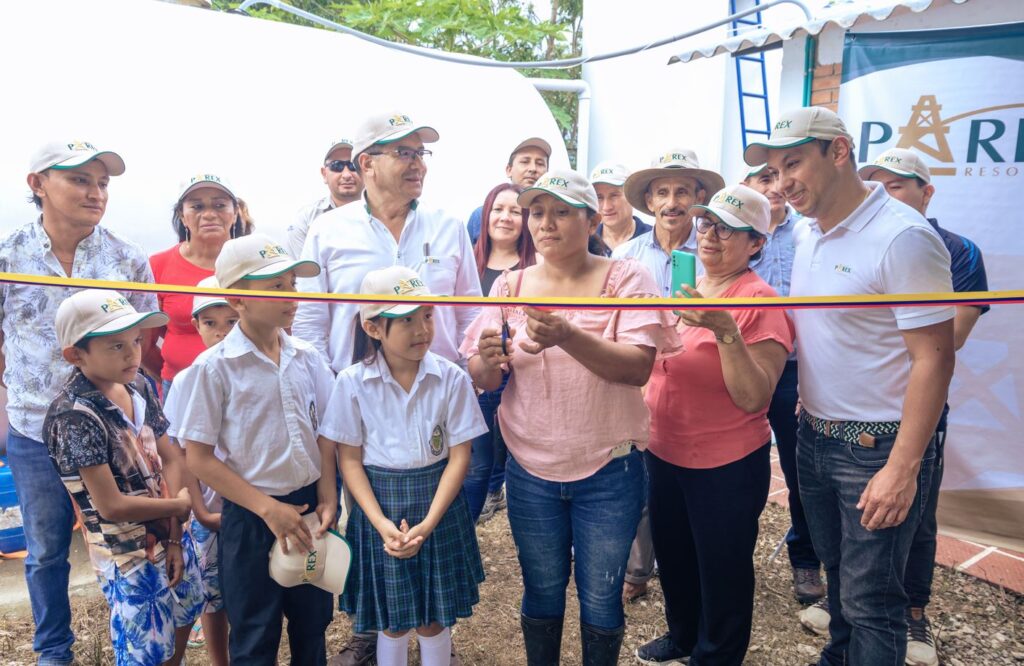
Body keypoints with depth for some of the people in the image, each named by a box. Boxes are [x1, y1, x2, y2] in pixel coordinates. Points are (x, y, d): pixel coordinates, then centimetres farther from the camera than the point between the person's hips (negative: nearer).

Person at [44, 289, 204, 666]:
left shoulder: (140, 387, -3)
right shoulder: (74, 416, -24)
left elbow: (169, 460, 0)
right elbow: (112, 506, -24)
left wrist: (175, 537, -7)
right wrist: (180, 504, -10)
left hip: (171, 537, 7)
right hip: (129, 558, -7)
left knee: (181, 625, 24)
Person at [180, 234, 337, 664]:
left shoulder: (307, 359, 0)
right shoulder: (215, 366, -13)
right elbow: (199, 458, -11)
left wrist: (327, 499, -5)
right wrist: (267, 508, -14)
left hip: (310, 507, 4)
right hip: (251, 518, -4)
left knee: (312, 629, 18)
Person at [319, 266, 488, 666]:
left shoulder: (452, 379, -10)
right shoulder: (352, 383, -9)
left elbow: (459, 457, -7)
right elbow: (350, 461, -5)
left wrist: (428, 523, -14)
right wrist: (382, 523, -14)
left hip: (439, 506, 0)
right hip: (380, 505, 0)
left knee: (434, 619, 12)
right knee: (391, 621, 13)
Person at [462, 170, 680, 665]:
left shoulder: (625, 279, -7)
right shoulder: (510, 287, 2)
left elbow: (638, 367, -19)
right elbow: (483, 379, 0)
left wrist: (568, 337, -34)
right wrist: (489, 360, -23)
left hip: (608, 471, -2)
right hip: (531, 471, 2)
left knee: (601, 598, 12)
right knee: (541, 594, 16)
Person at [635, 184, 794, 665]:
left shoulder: (760, 302, -16)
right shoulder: (685, 288, 5)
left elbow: (754, 399, -23)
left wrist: (727, 332, -33)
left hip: (727, 467, -7)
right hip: (664, 453, 7)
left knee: (721, 572, 12)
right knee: (672, 557, 23)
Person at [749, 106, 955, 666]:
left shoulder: (902, 236, -18)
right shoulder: (807, 233, 5)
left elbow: (934, 357, -19)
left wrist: (902, 469, -21)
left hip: (878, 447, -7)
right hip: (814, 435, 7)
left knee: (870, 600, 4)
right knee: (837, 571, 23)